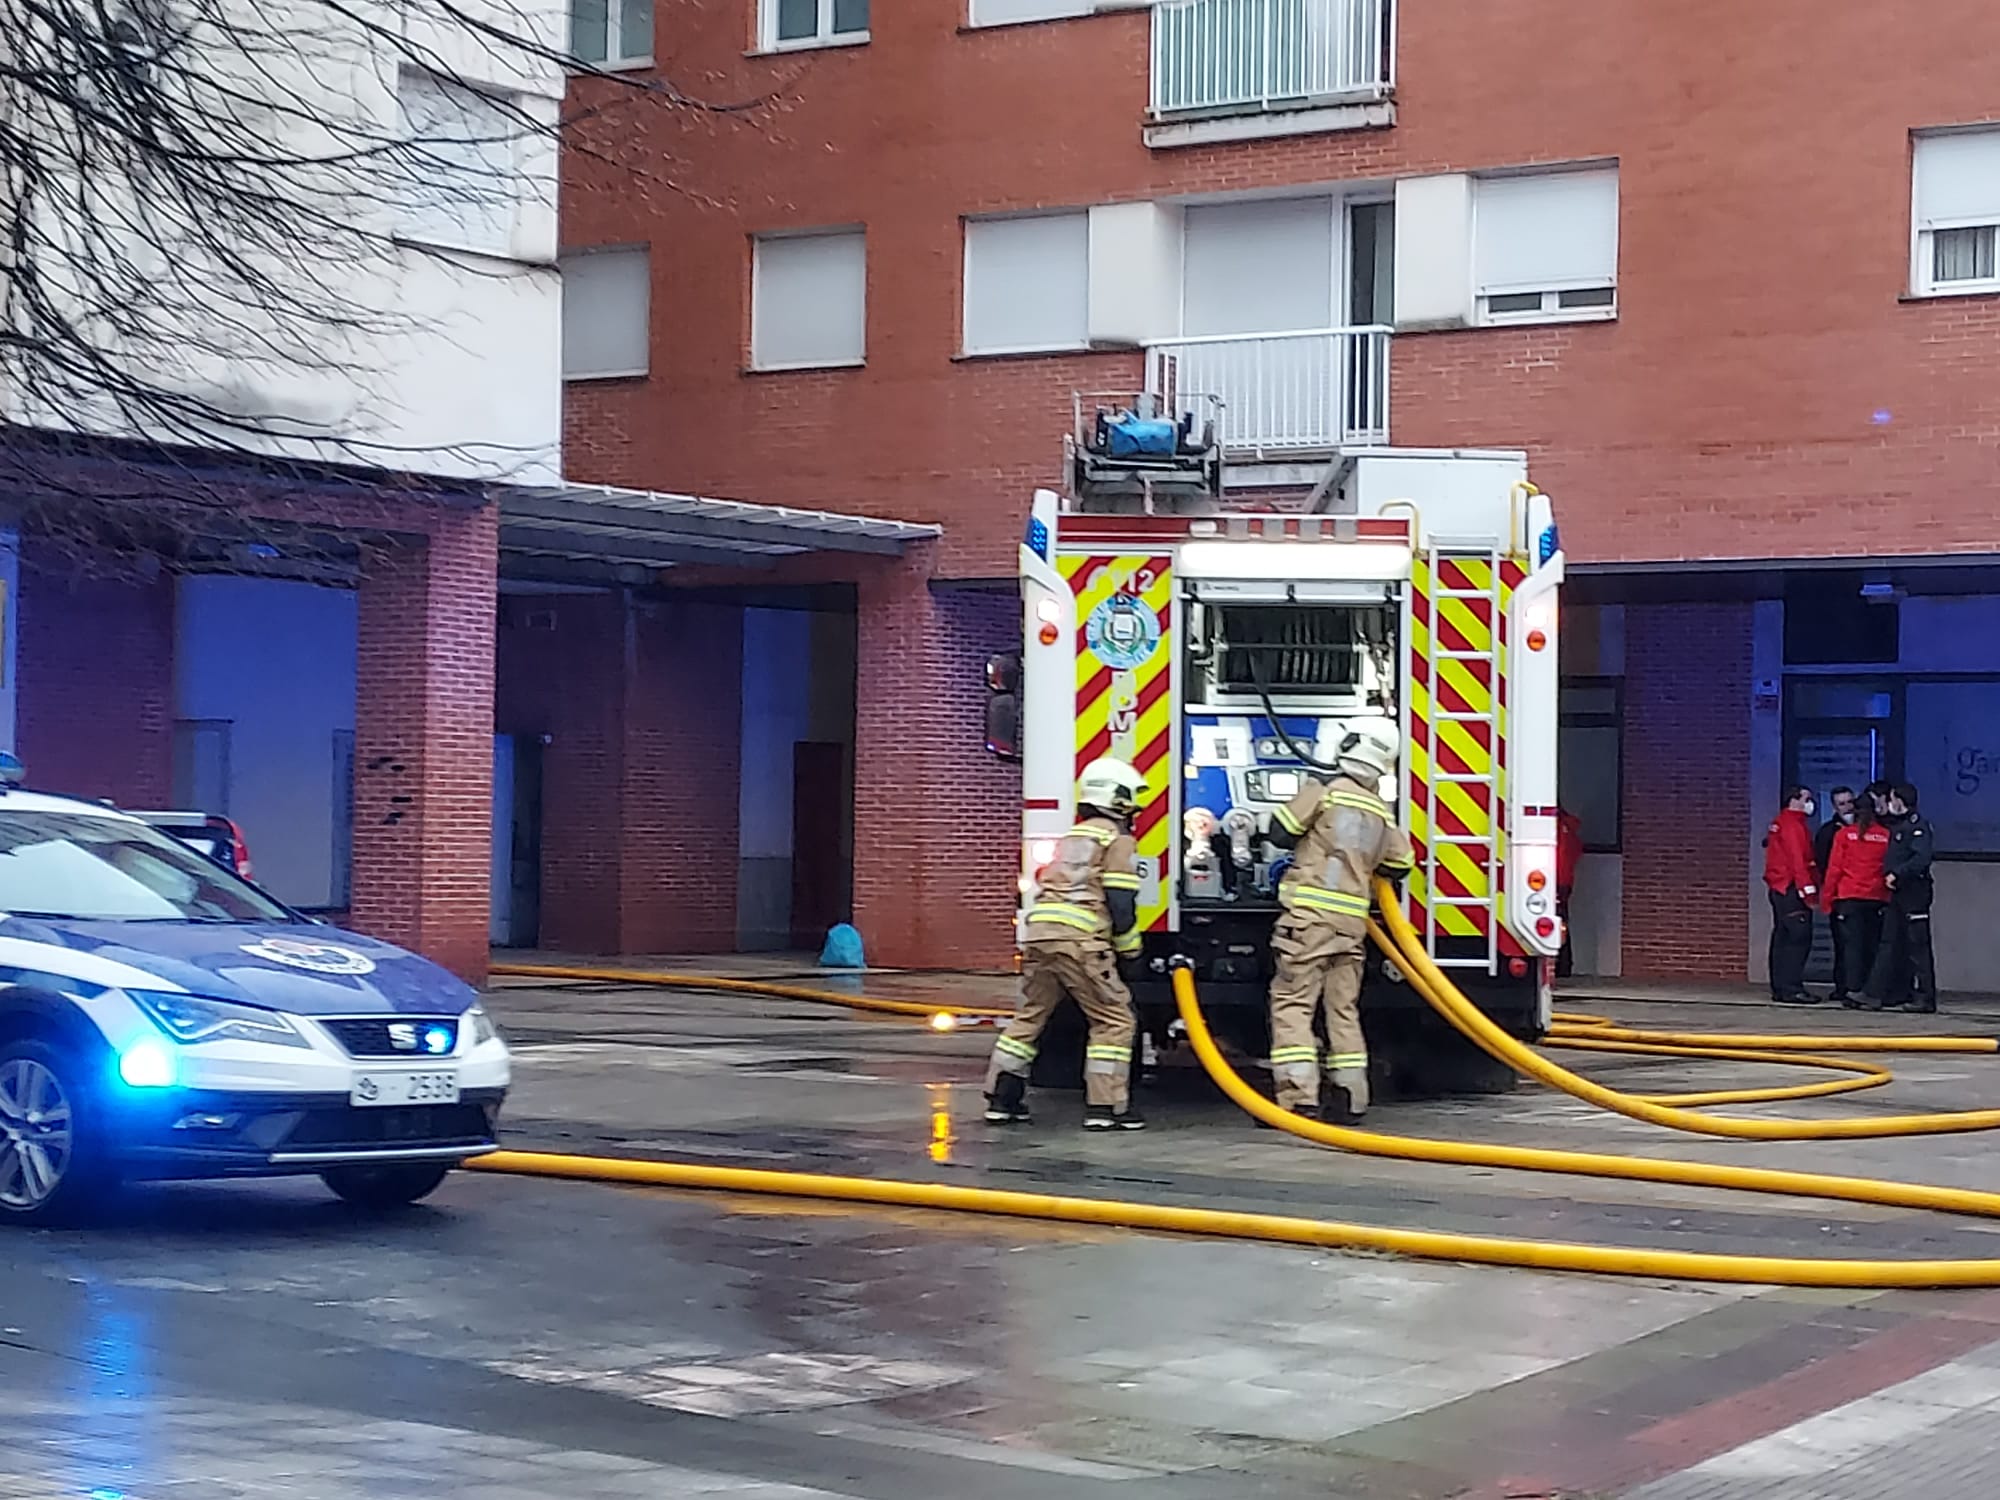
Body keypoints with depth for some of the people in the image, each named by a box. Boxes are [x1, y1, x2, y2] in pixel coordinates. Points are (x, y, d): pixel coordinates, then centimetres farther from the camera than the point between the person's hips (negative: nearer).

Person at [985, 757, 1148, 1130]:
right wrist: (1130, 949, 5)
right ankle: (1104, 1107, -5)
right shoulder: (1117, 839, 3)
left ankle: (1002, 1099, 17)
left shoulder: (1072, 836, 27)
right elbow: (1121, 903, -6)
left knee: (1029, 1016, 16)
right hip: (1080, 940, -8)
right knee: (1113, 1020, 0)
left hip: (1039, 932, 8)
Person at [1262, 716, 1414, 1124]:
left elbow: (1281, 832, -2)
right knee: (1343, 1007, 13)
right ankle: (1350, 1099, 12)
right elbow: (1399, 864, 19)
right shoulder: (1382, 812, 11)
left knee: (1292, 1003, -5)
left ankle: (1299, 1099, -13)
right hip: (1353, 920, 6)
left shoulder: (1323, 792, -5)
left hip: (1310, 912, -6)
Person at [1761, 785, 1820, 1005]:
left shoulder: (1780, 823, 19)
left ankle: (1780, 987, 15)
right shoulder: (1793, 825, -12)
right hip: (1792, 890, -11)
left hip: (1779, 888, 11)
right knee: (1799, 938, -12)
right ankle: (1791, 989, -15)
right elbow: (1798, 861, -19)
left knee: (1783, 938, 12)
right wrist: (1808, 892, -20)